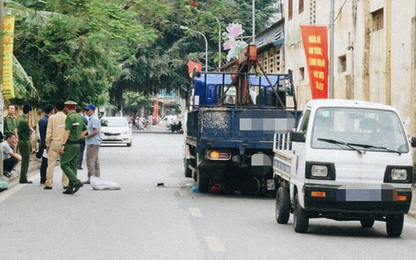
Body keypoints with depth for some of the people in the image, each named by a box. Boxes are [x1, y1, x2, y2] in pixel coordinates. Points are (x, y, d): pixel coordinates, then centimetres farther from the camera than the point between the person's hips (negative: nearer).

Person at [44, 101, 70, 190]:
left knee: (51, 164, 1)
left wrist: (47, 144, 5)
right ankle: (66, 184, 7)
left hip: (54, 142, -1)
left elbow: (49, 132, -2)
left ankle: (49, 184, -1)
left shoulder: (52, 118, -3)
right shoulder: (67, 118, -2)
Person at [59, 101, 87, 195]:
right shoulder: (79, 117, 13)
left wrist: (63, 145, -20)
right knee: (73, 166, 9)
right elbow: (85, 130, 24)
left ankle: (76, 182, -17)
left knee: (64, 165, -6)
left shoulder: (70, 117, -13)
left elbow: (67, 132, -19)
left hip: (70, 145, -9)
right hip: (77, 145, 9)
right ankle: (70, 188, 9)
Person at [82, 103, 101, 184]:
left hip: (92, 143, -11)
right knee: (95, 161, 12)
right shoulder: (92, 118, 17)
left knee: (90, 161, -9)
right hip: (95, 143, 11)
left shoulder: (94, 119, -14)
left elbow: (96, 131, -20)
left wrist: (86, 136, -15)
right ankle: (97, 177, 15)